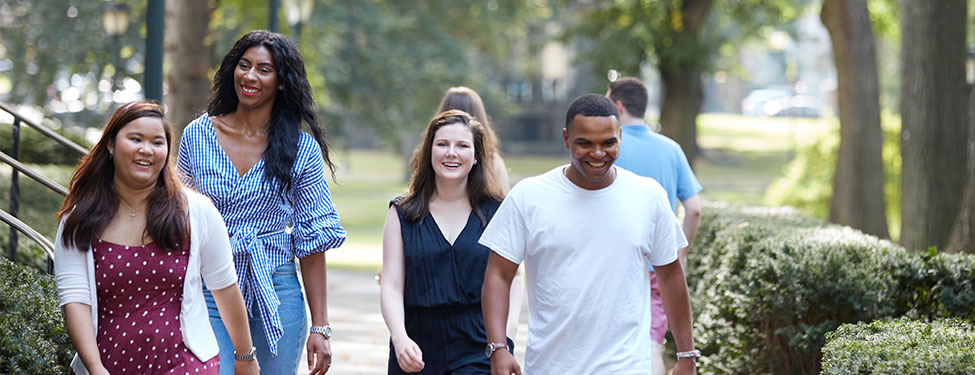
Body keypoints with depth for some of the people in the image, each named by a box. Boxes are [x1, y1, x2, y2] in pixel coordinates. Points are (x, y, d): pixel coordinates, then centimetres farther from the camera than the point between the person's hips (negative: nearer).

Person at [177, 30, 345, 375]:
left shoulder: (302, 149, 1)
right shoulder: (197, 135, 4)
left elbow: (311, 239, 1)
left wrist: (320, 327, -3)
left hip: (277, 296, 0)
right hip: (209, 294, 0)